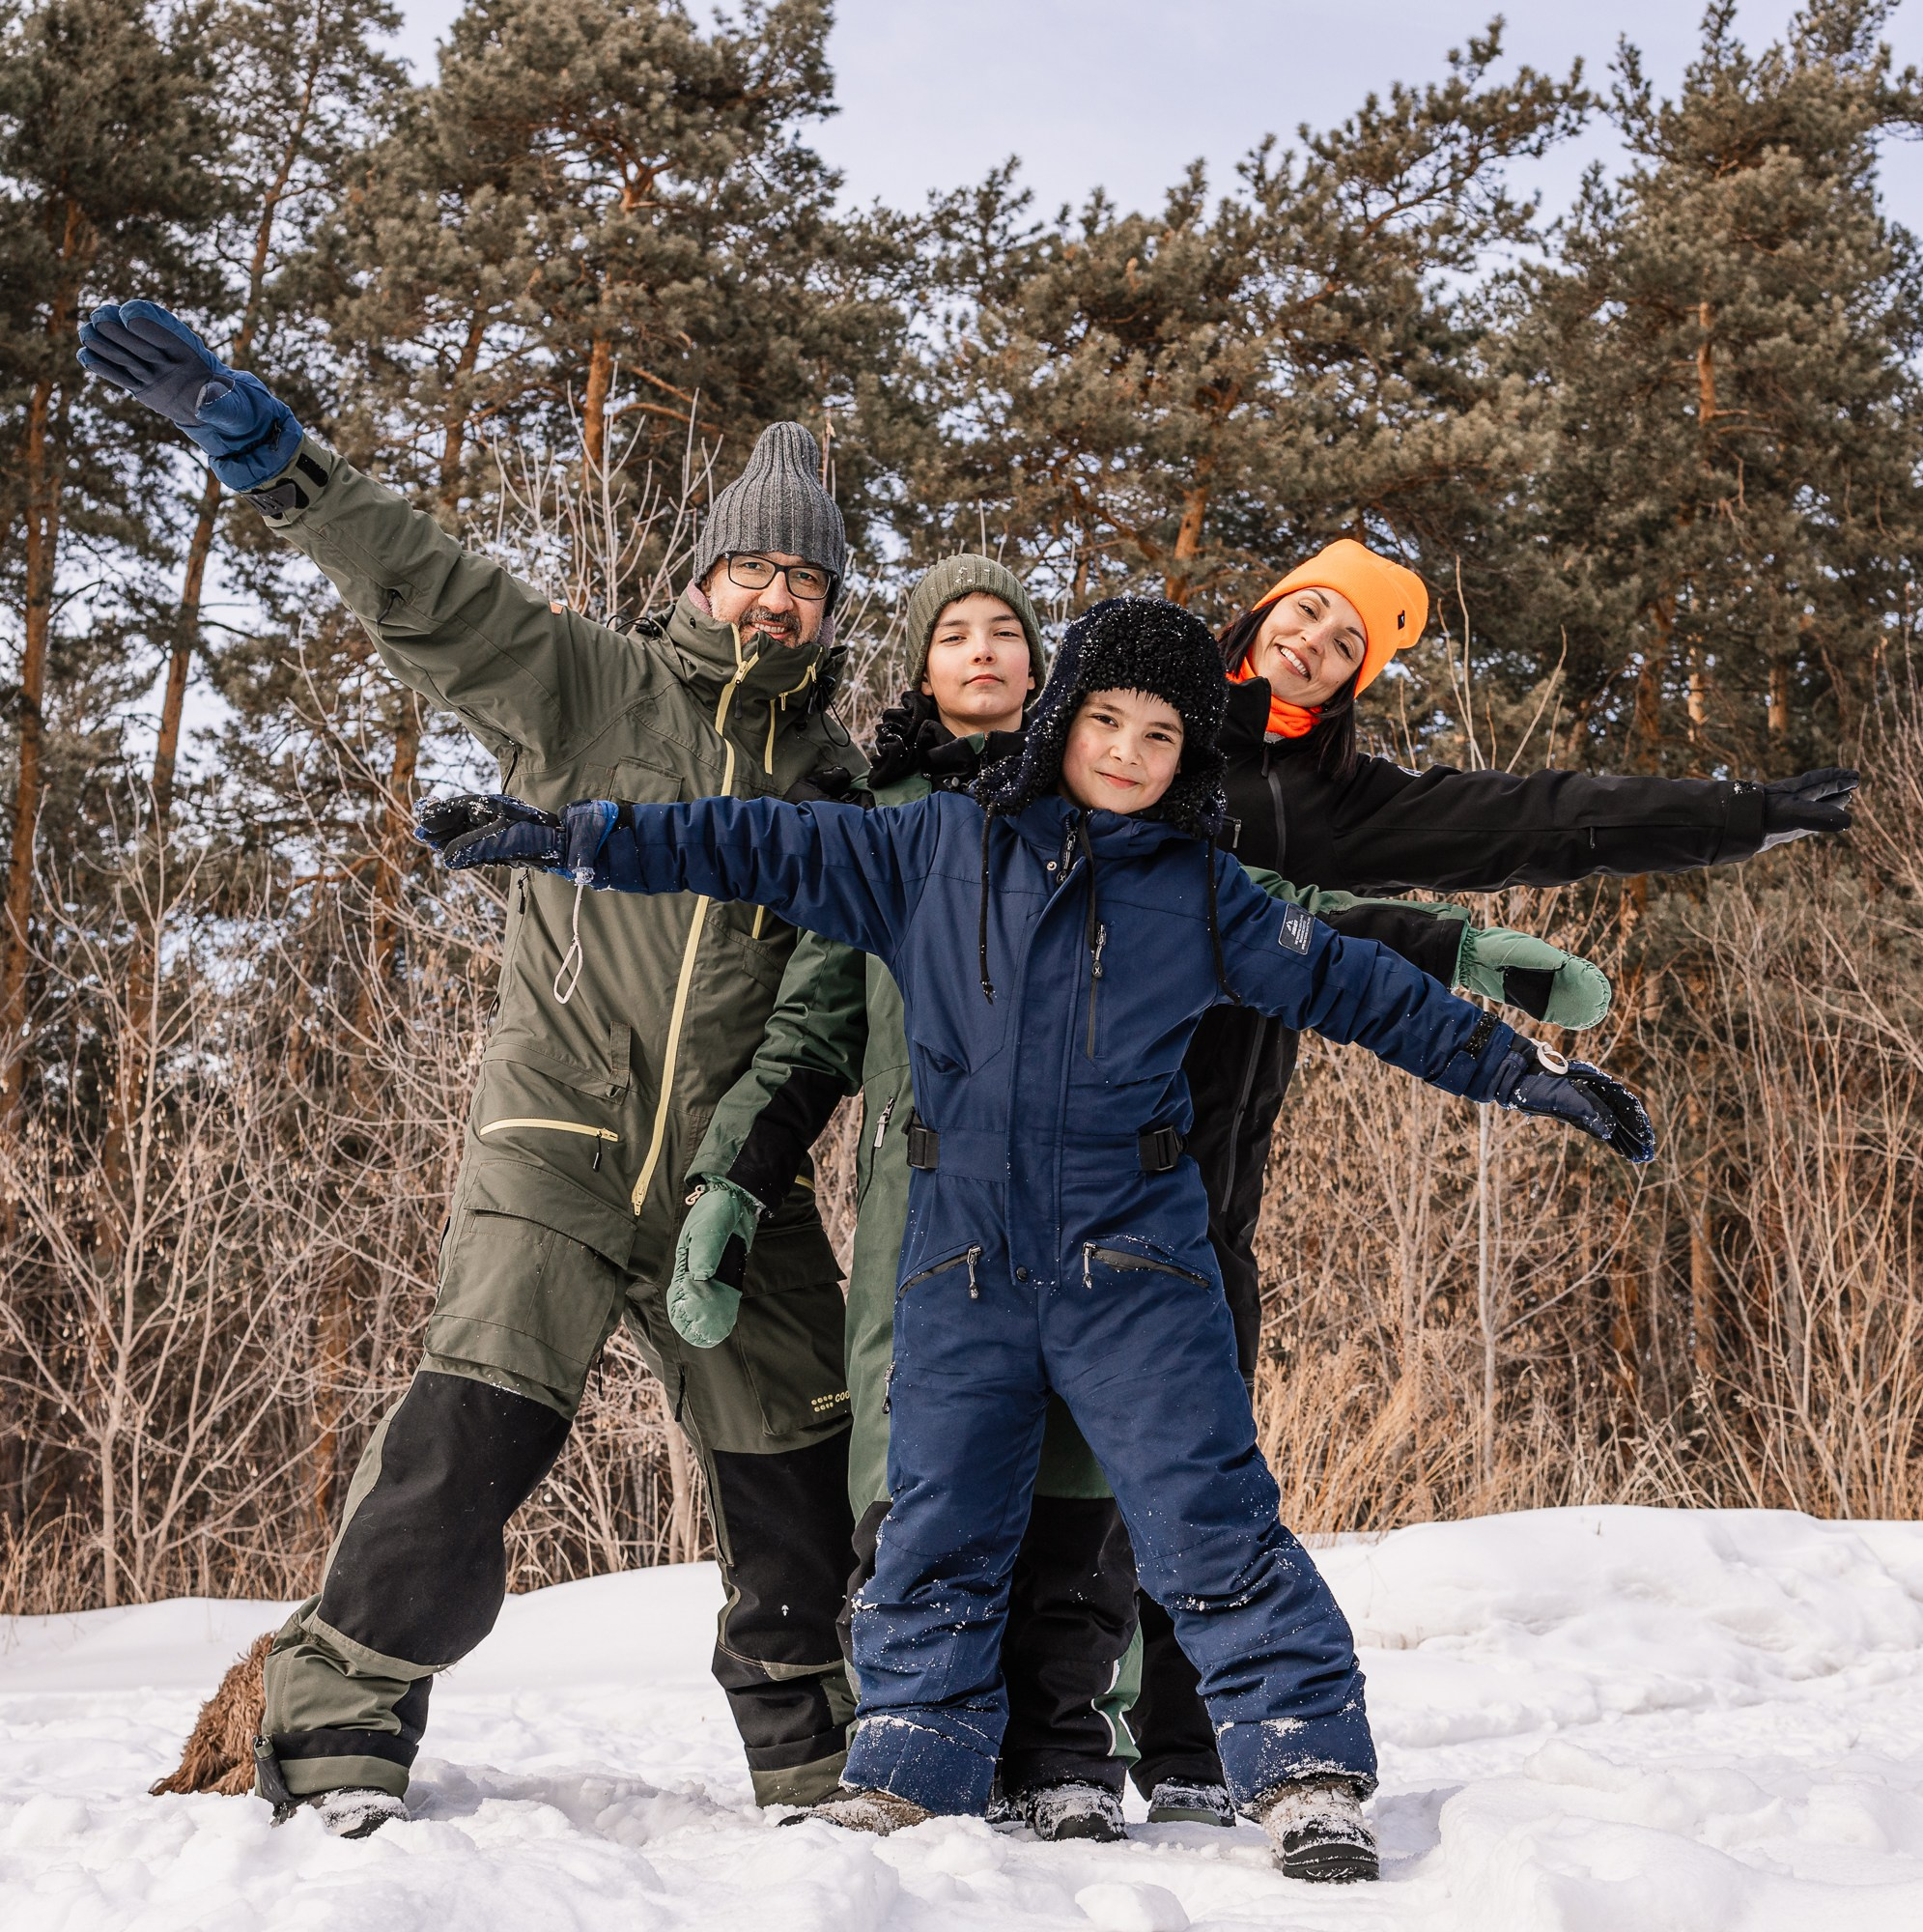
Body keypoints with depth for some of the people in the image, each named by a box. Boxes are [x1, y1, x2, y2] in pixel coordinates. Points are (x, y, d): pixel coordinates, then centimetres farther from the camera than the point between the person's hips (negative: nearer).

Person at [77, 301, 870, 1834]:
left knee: (796, 1473, 7)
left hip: (735, 1174, 4)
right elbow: (422, 586, -7)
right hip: (560, 1141, -3)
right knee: (472, 1428, -16)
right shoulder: (588, 687, 3)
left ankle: (813, 1758, 25)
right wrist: (263, 444, -16)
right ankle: (341, 1721, -3)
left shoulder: (841, 774, 14)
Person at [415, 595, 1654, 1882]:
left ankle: (1308, 1771, 2)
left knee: (1209, 1522, -7)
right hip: (965, 1263, 2)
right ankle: (910, 1774, 20)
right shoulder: (938, 851, 5)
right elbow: (761, 848, 6)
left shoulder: (1205, 894, 6)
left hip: (1135, 1264, -1)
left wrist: (1522, 1070, 9)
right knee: (937, 1532, 7)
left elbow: (1356, 988, 11)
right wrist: (557, 836, 4)